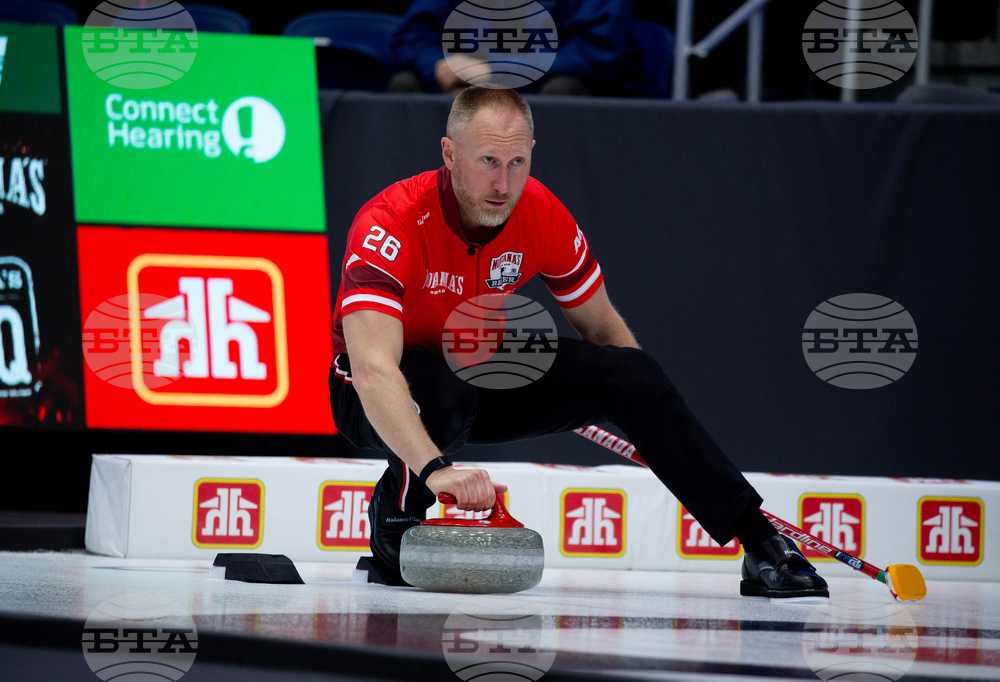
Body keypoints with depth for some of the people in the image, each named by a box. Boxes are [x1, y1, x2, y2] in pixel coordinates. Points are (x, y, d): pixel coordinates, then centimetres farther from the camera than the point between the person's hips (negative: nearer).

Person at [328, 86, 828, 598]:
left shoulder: (543, 216, -15)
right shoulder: (393, 224, -32)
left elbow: (602, 327, 2)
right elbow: (371, 370, -44)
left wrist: (656, 428, -4)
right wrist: (436, 468, -57)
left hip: (483, 372, 5)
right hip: (387, 399, -5)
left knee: (632, 372, -12)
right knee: (444, 393, -39)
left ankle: (760, 543, -9)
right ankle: (392, 527, -11)